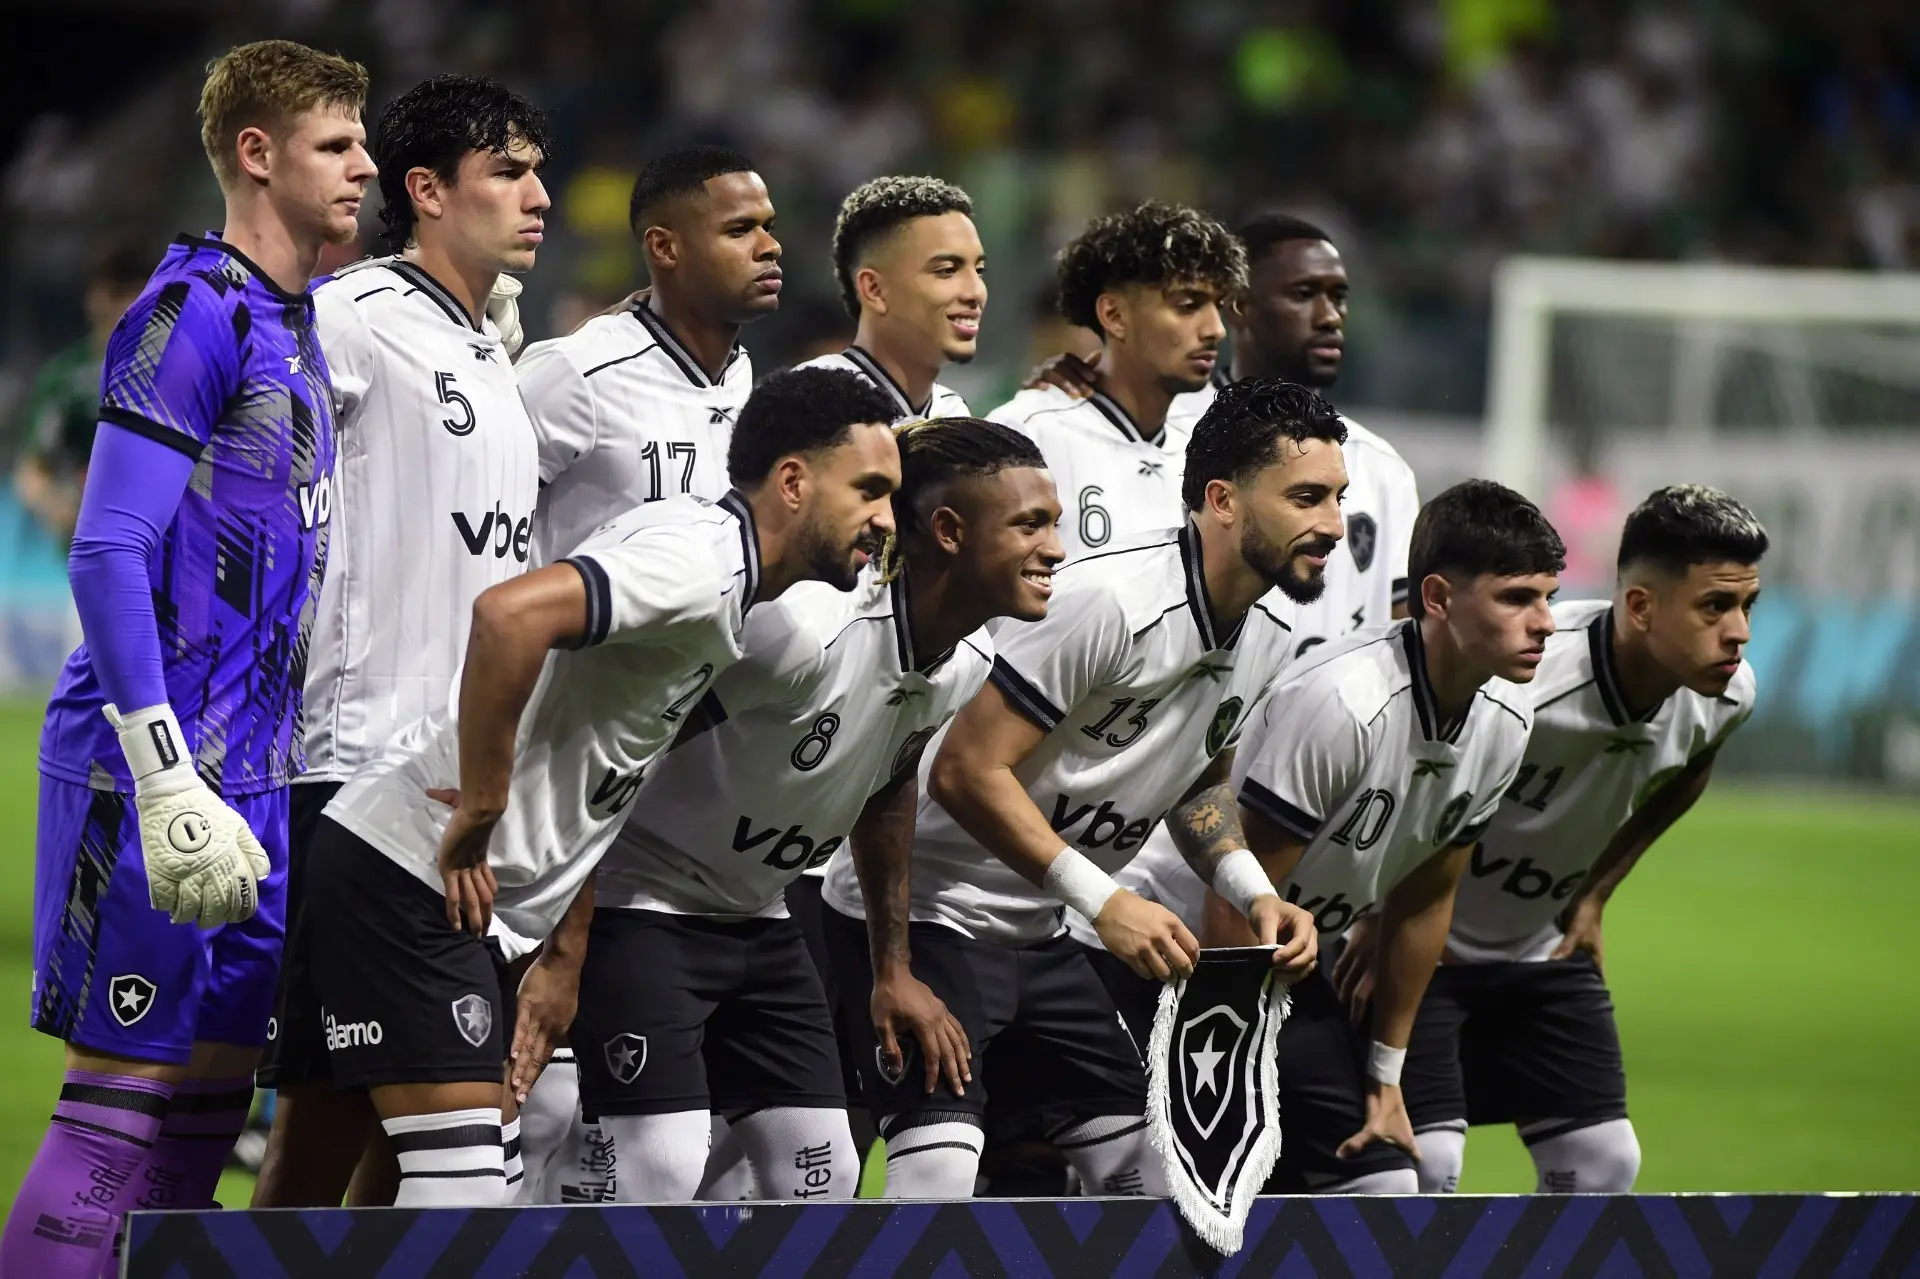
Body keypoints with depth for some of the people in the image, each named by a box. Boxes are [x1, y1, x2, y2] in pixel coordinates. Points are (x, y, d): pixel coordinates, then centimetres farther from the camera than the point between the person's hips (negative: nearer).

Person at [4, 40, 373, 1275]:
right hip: (163, 770, -9)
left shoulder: (296, 330, 16)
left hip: (248, 778, 9)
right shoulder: (194, 316, -12)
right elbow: (108, 560, -18)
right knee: (129, 1086, -8)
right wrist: (171, 792, -22)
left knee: (214, 1084, 8)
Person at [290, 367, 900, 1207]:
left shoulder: (727, 592, 17)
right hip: (409, 874, -11)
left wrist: (564, 953, 20)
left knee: (486, 1170, 11)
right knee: (462, 1180, -14)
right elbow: (511, 613, -33)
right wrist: (481, 810, -25)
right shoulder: (704, 557, -16)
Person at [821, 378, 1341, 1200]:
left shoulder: (1267, 636, 2)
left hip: (1038, 935, 9)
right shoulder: (1108, 601, -25)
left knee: (1151, 1177, 7)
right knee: (938, 1177, -22)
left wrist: (1254, 893, 1)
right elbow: (966, 771, -25)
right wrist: (1104, 901, -28)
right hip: (923, 911, -9)